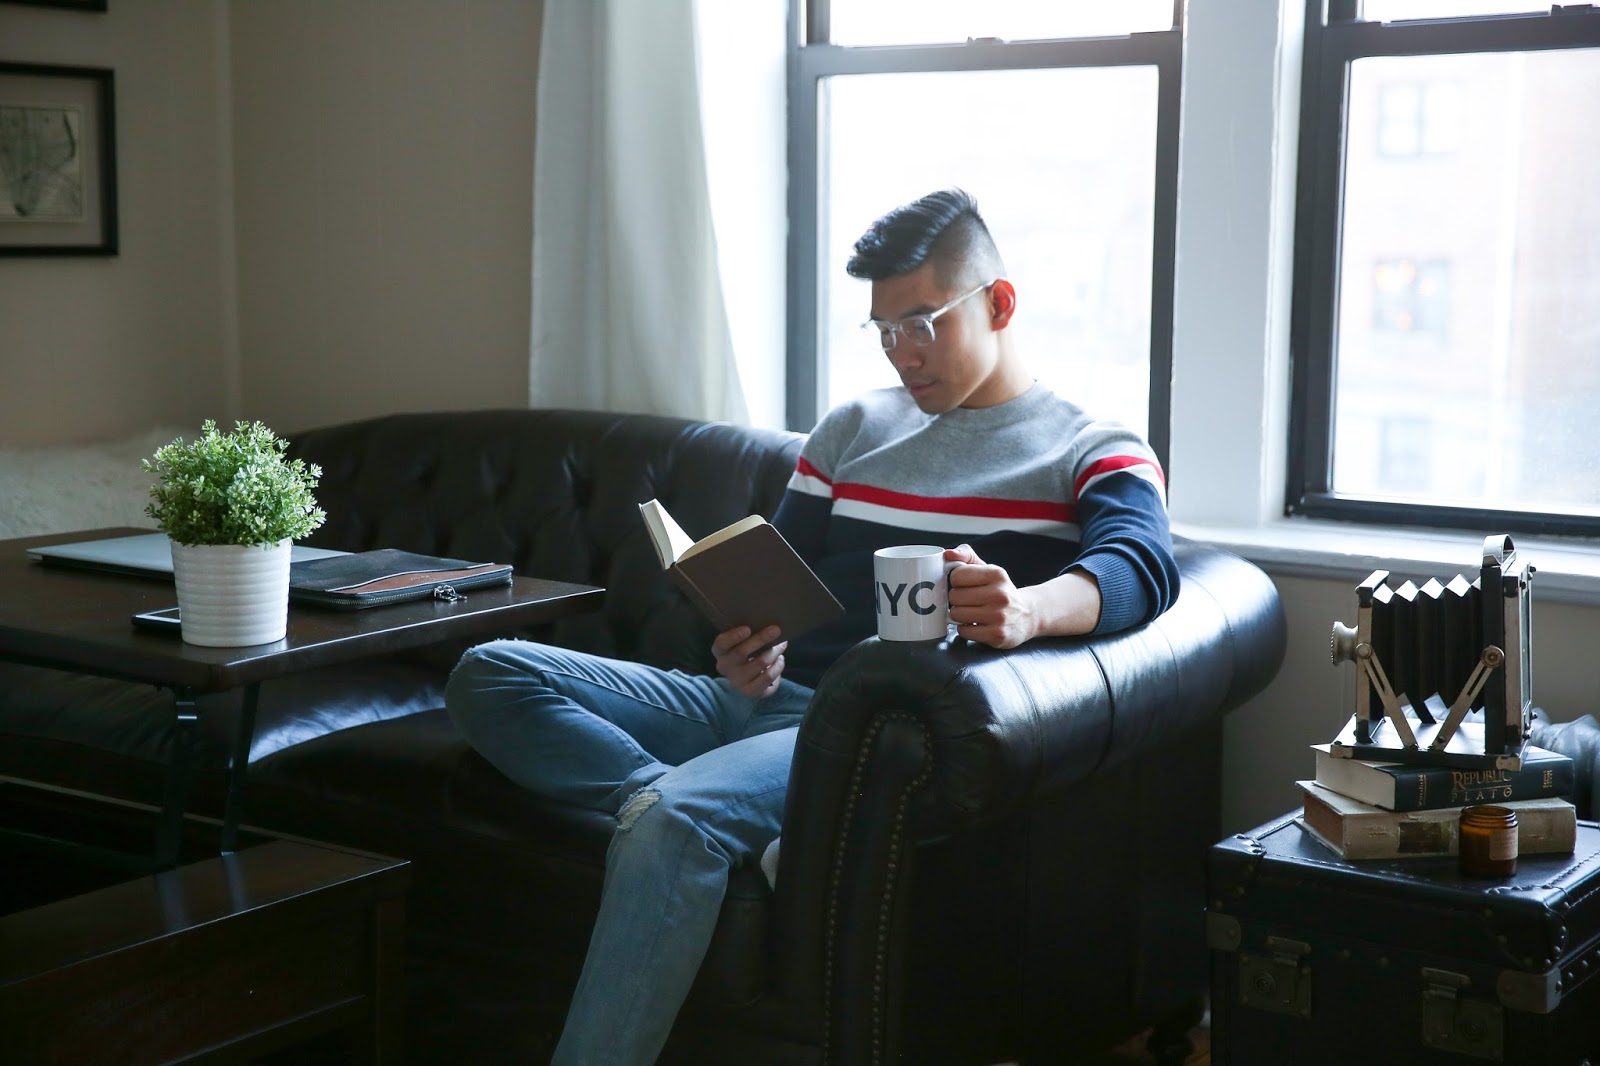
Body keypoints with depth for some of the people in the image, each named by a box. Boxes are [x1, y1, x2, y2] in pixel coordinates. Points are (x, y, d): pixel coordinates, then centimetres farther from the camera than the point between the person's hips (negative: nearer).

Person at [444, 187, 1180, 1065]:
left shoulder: (1092, 450, 4)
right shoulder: (853, 428, 22)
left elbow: (1142, 564, -17)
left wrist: (1028, 610, -41)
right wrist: (746, 656, -5)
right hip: (762, 701, 7)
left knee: (678, 818, -36)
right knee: (488, 677, -12)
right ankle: (665, 799, -31)